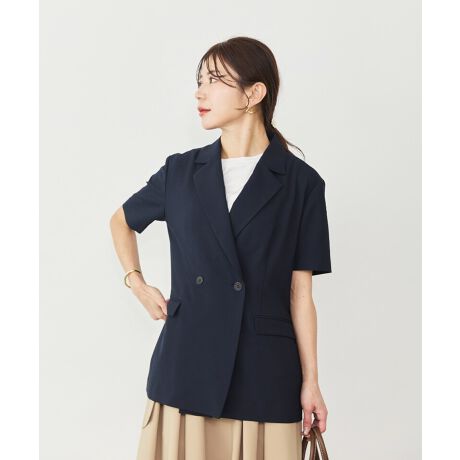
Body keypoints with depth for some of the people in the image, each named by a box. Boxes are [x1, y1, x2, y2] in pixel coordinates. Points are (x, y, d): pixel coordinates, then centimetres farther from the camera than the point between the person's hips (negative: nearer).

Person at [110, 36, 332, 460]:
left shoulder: (300, 182, -2)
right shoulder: (181, 171, 6)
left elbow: (300, 293, -1)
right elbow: (122, 221, 25)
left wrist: (311, 382, -2)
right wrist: (138, 285, 13)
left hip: (265, 376, -2)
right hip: (186, 367, 3)